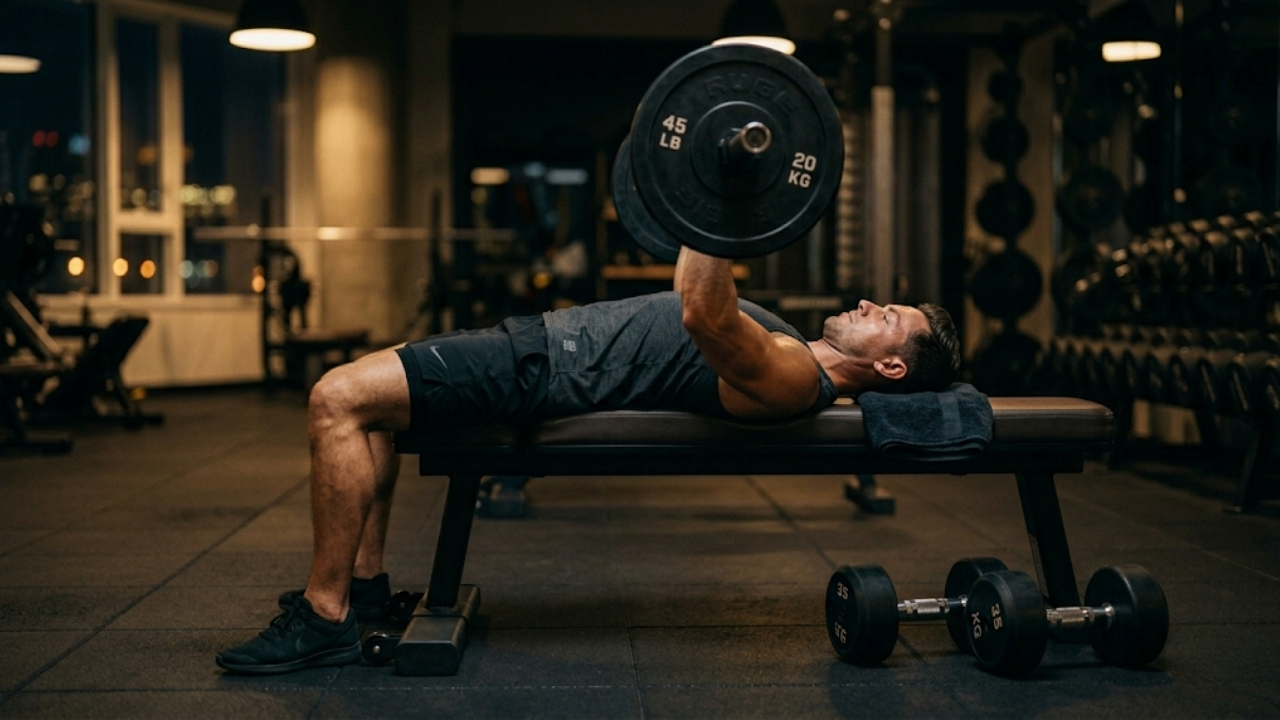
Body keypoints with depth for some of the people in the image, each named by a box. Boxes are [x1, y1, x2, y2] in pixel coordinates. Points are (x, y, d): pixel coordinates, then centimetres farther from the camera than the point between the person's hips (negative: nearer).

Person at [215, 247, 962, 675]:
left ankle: (326, 615, -8)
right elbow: (705, 308, 30)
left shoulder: (795, 381, -16)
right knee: (355, 391, 17)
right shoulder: (791, 352, 14)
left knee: (338, 399, -18)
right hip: (550, 338, 10)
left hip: (544, 374, -10)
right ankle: (365, 578, 18)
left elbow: (702, 316, -33)